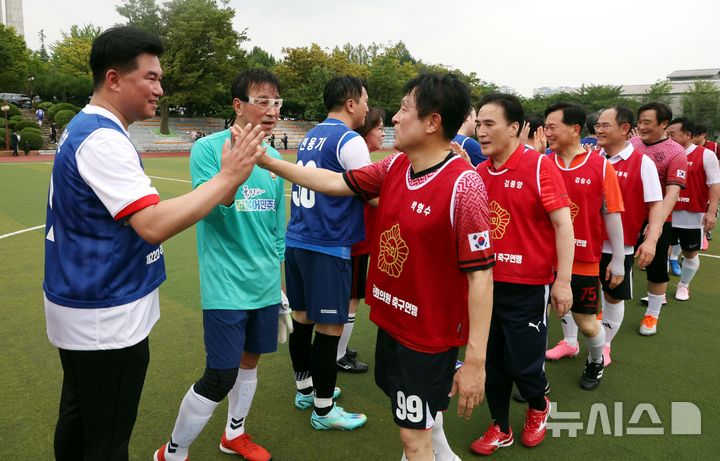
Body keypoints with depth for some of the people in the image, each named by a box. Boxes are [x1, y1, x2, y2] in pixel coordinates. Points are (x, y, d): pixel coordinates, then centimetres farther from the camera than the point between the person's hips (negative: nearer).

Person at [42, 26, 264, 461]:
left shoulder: (84, 128, 10)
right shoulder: (103, 138, -22)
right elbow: (154, 224, -31)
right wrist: (228, 177, -28)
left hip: (83, 305, 10)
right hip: (107, 318, -10)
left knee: (77, 417, 23)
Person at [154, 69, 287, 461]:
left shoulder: (273, 158, 7)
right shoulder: (208, 148, -10)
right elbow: (210, 211, -19)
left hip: (264, 284, 6)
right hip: (225, 286, -6)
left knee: (249, 360, 18)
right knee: (220, 378, -4)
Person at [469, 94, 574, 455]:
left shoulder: (539, 166, -11)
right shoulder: (478, 172, 4)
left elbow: (563, 224, -12)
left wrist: (563, 280, -16)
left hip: (528, 285, -5)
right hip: (487, 282, 5)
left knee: (523, 364, 5)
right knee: (492, 361, 13)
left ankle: (539, 407, 39)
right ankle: (500, 429, 33)